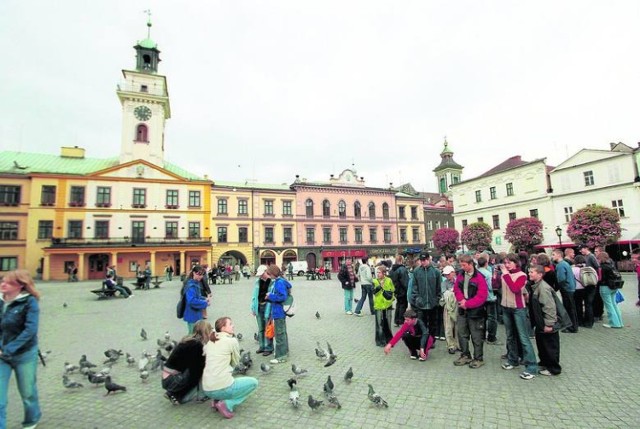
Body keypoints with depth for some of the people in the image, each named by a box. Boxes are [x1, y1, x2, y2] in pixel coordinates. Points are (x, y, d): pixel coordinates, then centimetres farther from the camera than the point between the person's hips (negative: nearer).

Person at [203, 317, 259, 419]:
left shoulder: (209, 342, 11)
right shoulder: (232, 341, -7)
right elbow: (235, 363, 5)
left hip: (207, 390, 7)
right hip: (222, 388, -7)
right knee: (253, 382, 13)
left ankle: (218, 400, 13)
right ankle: (227, 404, -2)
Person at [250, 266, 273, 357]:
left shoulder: (271, 281, -12)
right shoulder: (258, 281, 7)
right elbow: (254, 295, 12)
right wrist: (253, 308, 11)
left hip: (267, 307, -6)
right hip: (259, 307, 6)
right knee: (260, 329, 16)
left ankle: (268, 348, 16)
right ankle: (262, 346, 30)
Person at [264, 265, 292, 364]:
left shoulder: (279, 282, -21)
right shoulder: (277, 281, 9)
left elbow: (282, 296, -27)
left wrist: (270, 296, -18)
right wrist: (270, 297, 5)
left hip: (279, 312, -10)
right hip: (280, 312, 10)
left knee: (279, 334, 0)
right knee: (282, 333, 20)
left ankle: (281, 356, 9)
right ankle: (285, 352, 33)